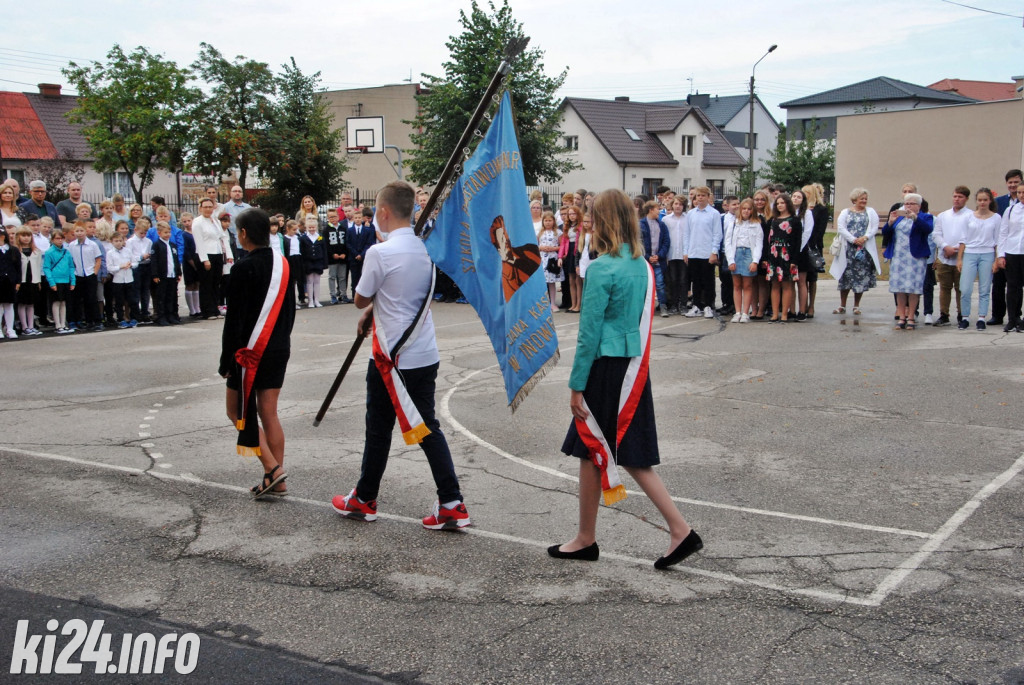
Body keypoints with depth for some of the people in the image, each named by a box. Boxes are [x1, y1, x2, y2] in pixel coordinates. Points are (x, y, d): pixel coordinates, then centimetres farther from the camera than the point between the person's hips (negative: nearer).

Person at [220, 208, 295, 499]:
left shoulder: (244, 268, -15)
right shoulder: (282, 263, 6)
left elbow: (234, 319, -15)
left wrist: (226, 361, -10)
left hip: (251, 352, -7)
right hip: (280, 349, 7)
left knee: (237, 411, 6)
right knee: (269, 413, 10)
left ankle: (273, 467, -5)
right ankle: (276, 482, 11)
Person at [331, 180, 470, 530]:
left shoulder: (380, 253, -18)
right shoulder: (425, 249, 4)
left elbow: (360, 299, -5)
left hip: (393, 357, -6)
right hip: (426, 354, 6)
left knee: (379, 428, 9)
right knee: (426, 427, 10)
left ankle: (364, 500, 26)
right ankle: (451, 504, 6)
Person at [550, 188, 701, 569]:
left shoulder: (601, 269, -15)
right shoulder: (642, 266, 8)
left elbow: (589, 334, -15)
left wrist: (576, 386, -9)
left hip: (606, 368, -7)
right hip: (635, 369, 7)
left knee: (591, 453, 8)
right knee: (633, 457, 13)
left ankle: (586, 540, 21)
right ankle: (681, 530, 8)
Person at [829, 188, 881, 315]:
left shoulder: (871, 212, 11)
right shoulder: (845, 212, 8)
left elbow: (874, 227, 0)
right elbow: (841, 228, -5)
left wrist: (865, 237, -17)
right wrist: (853, 240, -16)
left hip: (865, 248, 1)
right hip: (848, 248, -1)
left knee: (861, 276, 1)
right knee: (846, 275, 0)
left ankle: (856, 306, 11)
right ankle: (842, 306, 9)